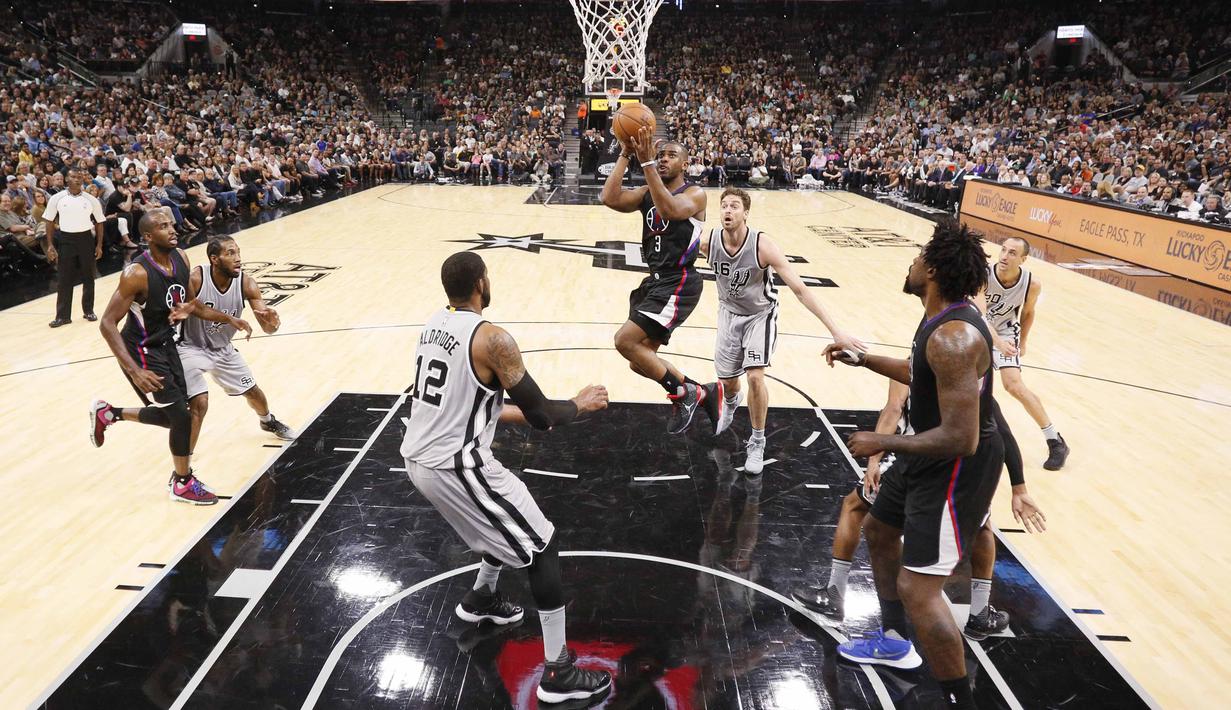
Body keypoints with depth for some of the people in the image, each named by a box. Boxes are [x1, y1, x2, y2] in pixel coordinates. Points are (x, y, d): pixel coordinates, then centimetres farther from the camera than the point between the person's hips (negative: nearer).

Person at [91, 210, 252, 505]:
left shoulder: (181, 259, -5)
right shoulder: (137, 273, -27)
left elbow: (190, 303, 11)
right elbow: (107, 323, -25)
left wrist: (228, 319, 0)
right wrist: (134, 370, -33)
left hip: (166, 344, 8)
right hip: (142, 351, -8)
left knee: (172, 415, 14)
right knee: (180, 415, -7)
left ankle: (107, 413, 37)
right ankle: (183, 483, 12)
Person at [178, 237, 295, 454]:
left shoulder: (246, 285, -19)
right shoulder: (194, 280, -29)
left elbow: (267, 328, -19)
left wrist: (272, 322, -42)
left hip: (223, 349, 5)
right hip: (191, 348, -5)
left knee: (252, 391, 20)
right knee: (199, 404, -21)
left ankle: (268, 422, 55)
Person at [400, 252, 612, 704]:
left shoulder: (434, 325, 8)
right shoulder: (491, 339, -18)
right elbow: (542, 417, -16)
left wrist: (510, 413, 28)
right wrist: (580, 405, 4)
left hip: (418, 459, 9)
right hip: (455, 467, -9)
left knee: (507, 518, 31)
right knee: (542, 545, 3)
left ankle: (481, 600, 49)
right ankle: (558, 673, 6)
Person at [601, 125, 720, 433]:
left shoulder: (695, 194, -8)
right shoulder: (646, 192, 10)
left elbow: (670, 209, -31)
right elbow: (610, 199, -8)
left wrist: (646, 163, -32)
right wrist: (625, 155, -10)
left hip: (678, 284, -8)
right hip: (654, 281, 8)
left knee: (625, 341, -19)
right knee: (641, 361, 11)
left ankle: (683, 394, -2)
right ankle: (703, 392, 28)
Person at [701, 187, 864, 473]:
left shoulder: (762, 245, -31)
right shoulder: (708, 241, -21)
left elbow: (799, 289, -32)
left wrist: (836, 331, -36)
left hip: (760, 315, -3)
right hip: (729, 313, 3)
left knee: (755, 378, -21)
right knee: (728, 382, 13)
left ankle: (757, 443, 3)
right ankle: (731, 402, 54)